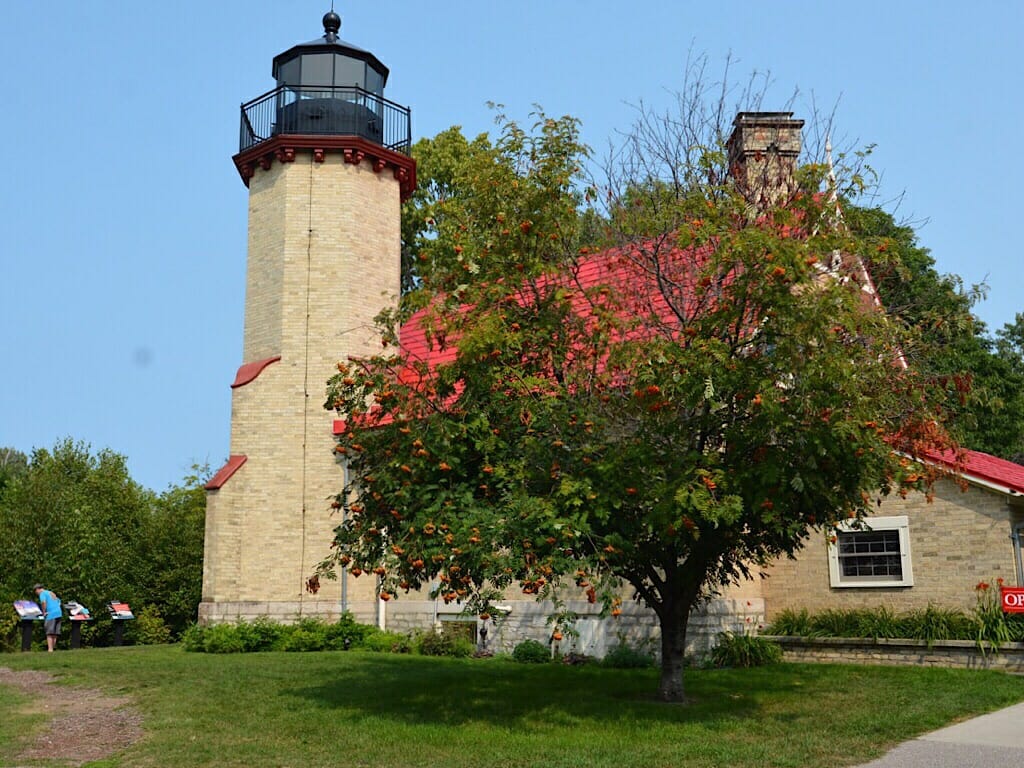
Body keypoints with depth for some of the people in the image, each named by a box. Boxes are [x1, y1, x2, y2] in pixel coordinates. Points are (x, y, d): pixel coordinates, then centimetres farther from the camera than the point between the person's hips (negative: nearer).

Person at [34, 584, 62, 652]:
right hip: (59, 613, 7)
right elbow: (58, 601, 31)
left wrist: (44, 612, -8)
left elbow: (43, 602, -18)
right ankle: (53, 648, 9)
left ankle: (50, 649, -11)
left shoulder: (42, 593, 1)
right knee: (54, 634, 9)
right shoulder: (51, 593, 26)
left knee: (50, 634, -6)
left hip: (51, 614, -7)